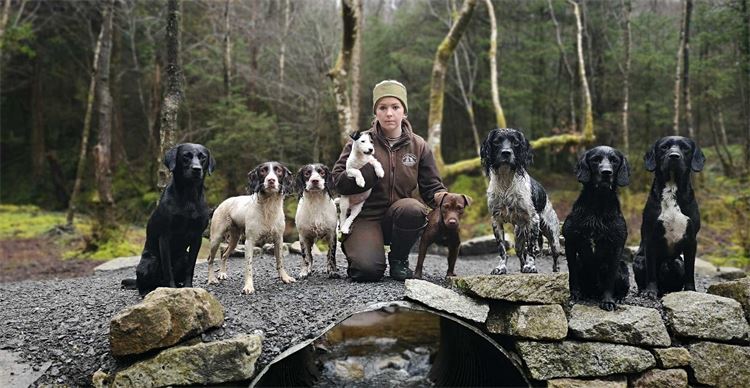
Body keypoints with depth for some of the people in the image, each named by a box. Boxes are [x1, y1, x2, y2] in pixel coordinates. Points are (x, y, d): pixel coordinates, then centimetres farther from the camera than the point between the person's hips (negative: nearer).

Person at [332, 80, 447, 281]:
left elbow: (432, 188, 2)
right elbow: (338, 180, -7)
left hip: (399, 217, 2)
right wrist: (368, 170, -24)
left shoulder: (418, 146, 3)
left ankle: (399, 259, -5)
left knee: (413, 209, -35)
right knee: (369, 270, -28)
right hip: (366, 217, -2)